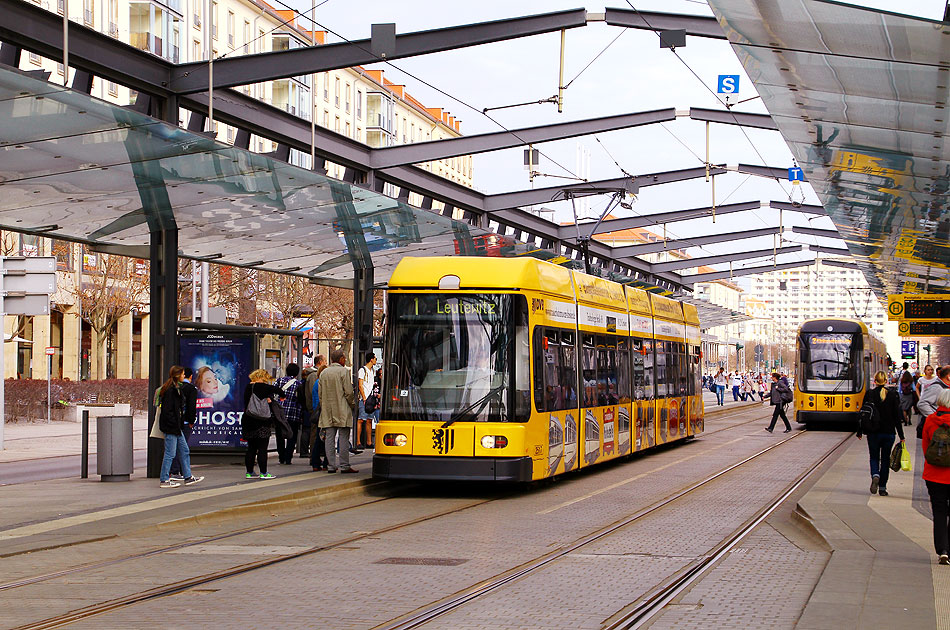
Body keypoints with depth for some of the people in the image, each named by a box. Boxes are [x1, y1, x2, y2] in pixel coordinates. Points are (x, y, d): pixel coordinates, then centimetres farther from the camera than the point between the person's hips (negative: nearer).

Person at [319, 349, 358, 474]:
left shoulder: (323, 373, 10)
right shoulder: (344, 371, -7)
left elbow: (320, 393, 12)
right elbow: (348, 392, -11)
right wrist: (352, 404, 3)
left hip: (327, 412, 5)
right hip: (342, 410, -5)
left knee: (330, 438, 5)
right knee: (343, 438, -2)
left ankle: (331, 465, 4)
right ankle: (344, 465, -3)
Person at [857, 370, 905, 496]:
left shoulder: (869, 395, -6)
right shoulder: (892, 395, -4)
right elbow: (897, 417, -2)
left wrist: (859, 432, 7)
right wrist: (901, 436, 4)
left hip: (873, 433, 0)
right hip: (889, 433, 1)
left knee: (874, 457, 13)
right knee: (885, 459, 12)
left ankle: (875, 475, -17)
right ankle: (882, 488, 11)